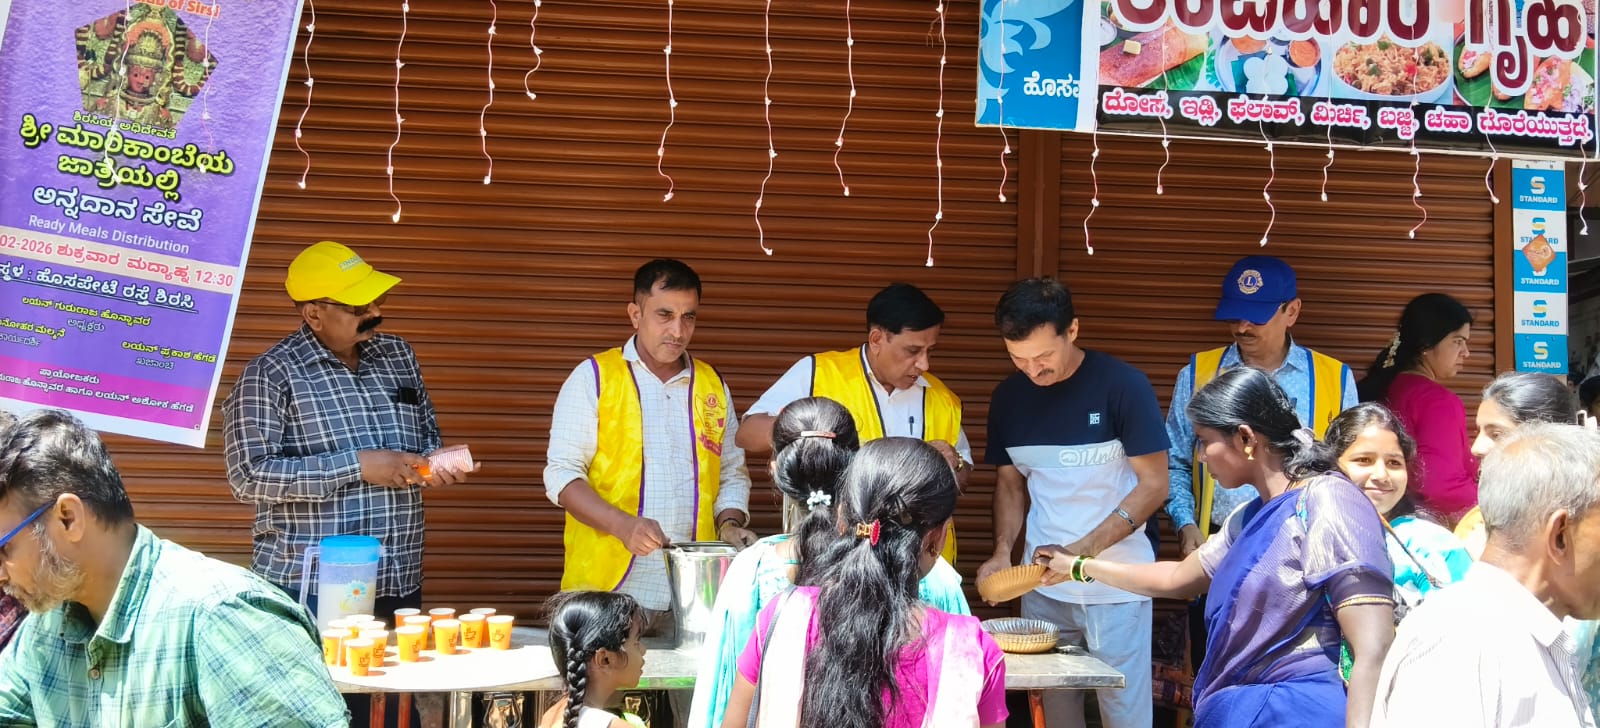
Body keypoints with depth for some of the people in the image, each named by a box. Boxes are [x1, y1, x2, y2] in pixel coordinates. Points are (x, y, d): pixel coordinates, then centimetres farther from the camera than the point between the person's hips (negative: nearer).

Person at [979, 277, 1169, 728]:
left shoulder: (1122, 385, -11)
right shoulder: (1009, 397, 3)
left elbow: (1153, 485, -10)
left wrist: (1086, 548, -20)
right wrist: (1003, 550, -4)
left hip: (1115, 587, -4)